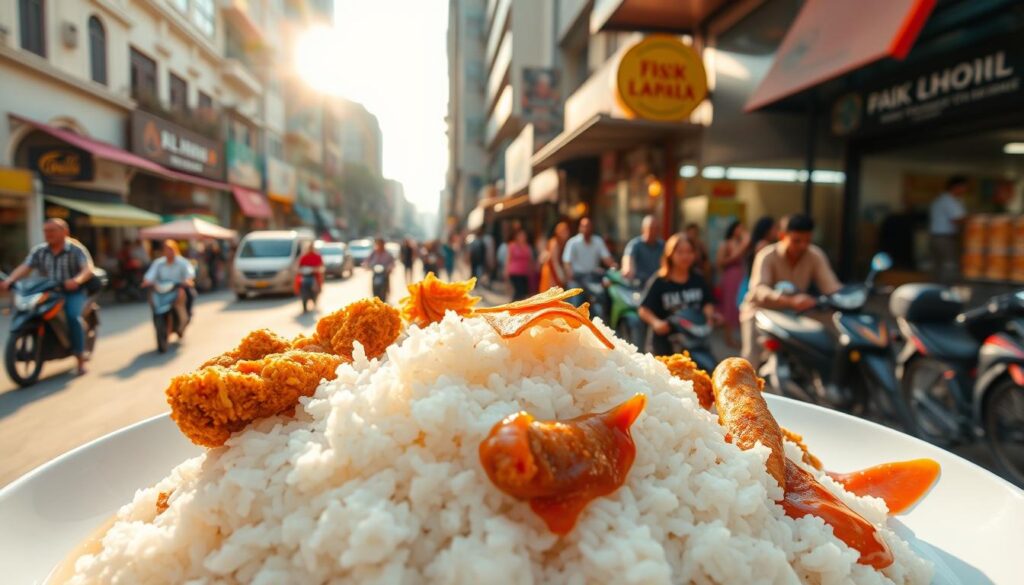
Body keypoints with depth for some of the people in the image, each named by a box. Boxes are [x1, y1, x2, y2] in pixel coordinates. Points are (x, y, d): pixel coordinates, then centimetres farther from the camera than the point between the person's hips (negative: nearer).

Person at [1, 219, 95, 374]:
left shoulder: (76, 249, -6)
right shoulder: (38, 251, 7)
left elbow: (88, 269, -20)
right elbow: (24, 267, -5)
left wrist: (77, 280, -40)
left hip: (73, 292, -5)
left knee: (73, 316, -29)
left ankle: (80, 358, -21)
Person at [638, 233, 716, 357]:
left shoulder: (698, 280, 4)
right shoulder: (659, 282, -9)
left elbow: (707, 303, 11)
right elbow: (644, 310, -8)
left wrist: (710, 315, -10)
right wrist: (655, 322, -25)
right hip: (665, 341, -4)